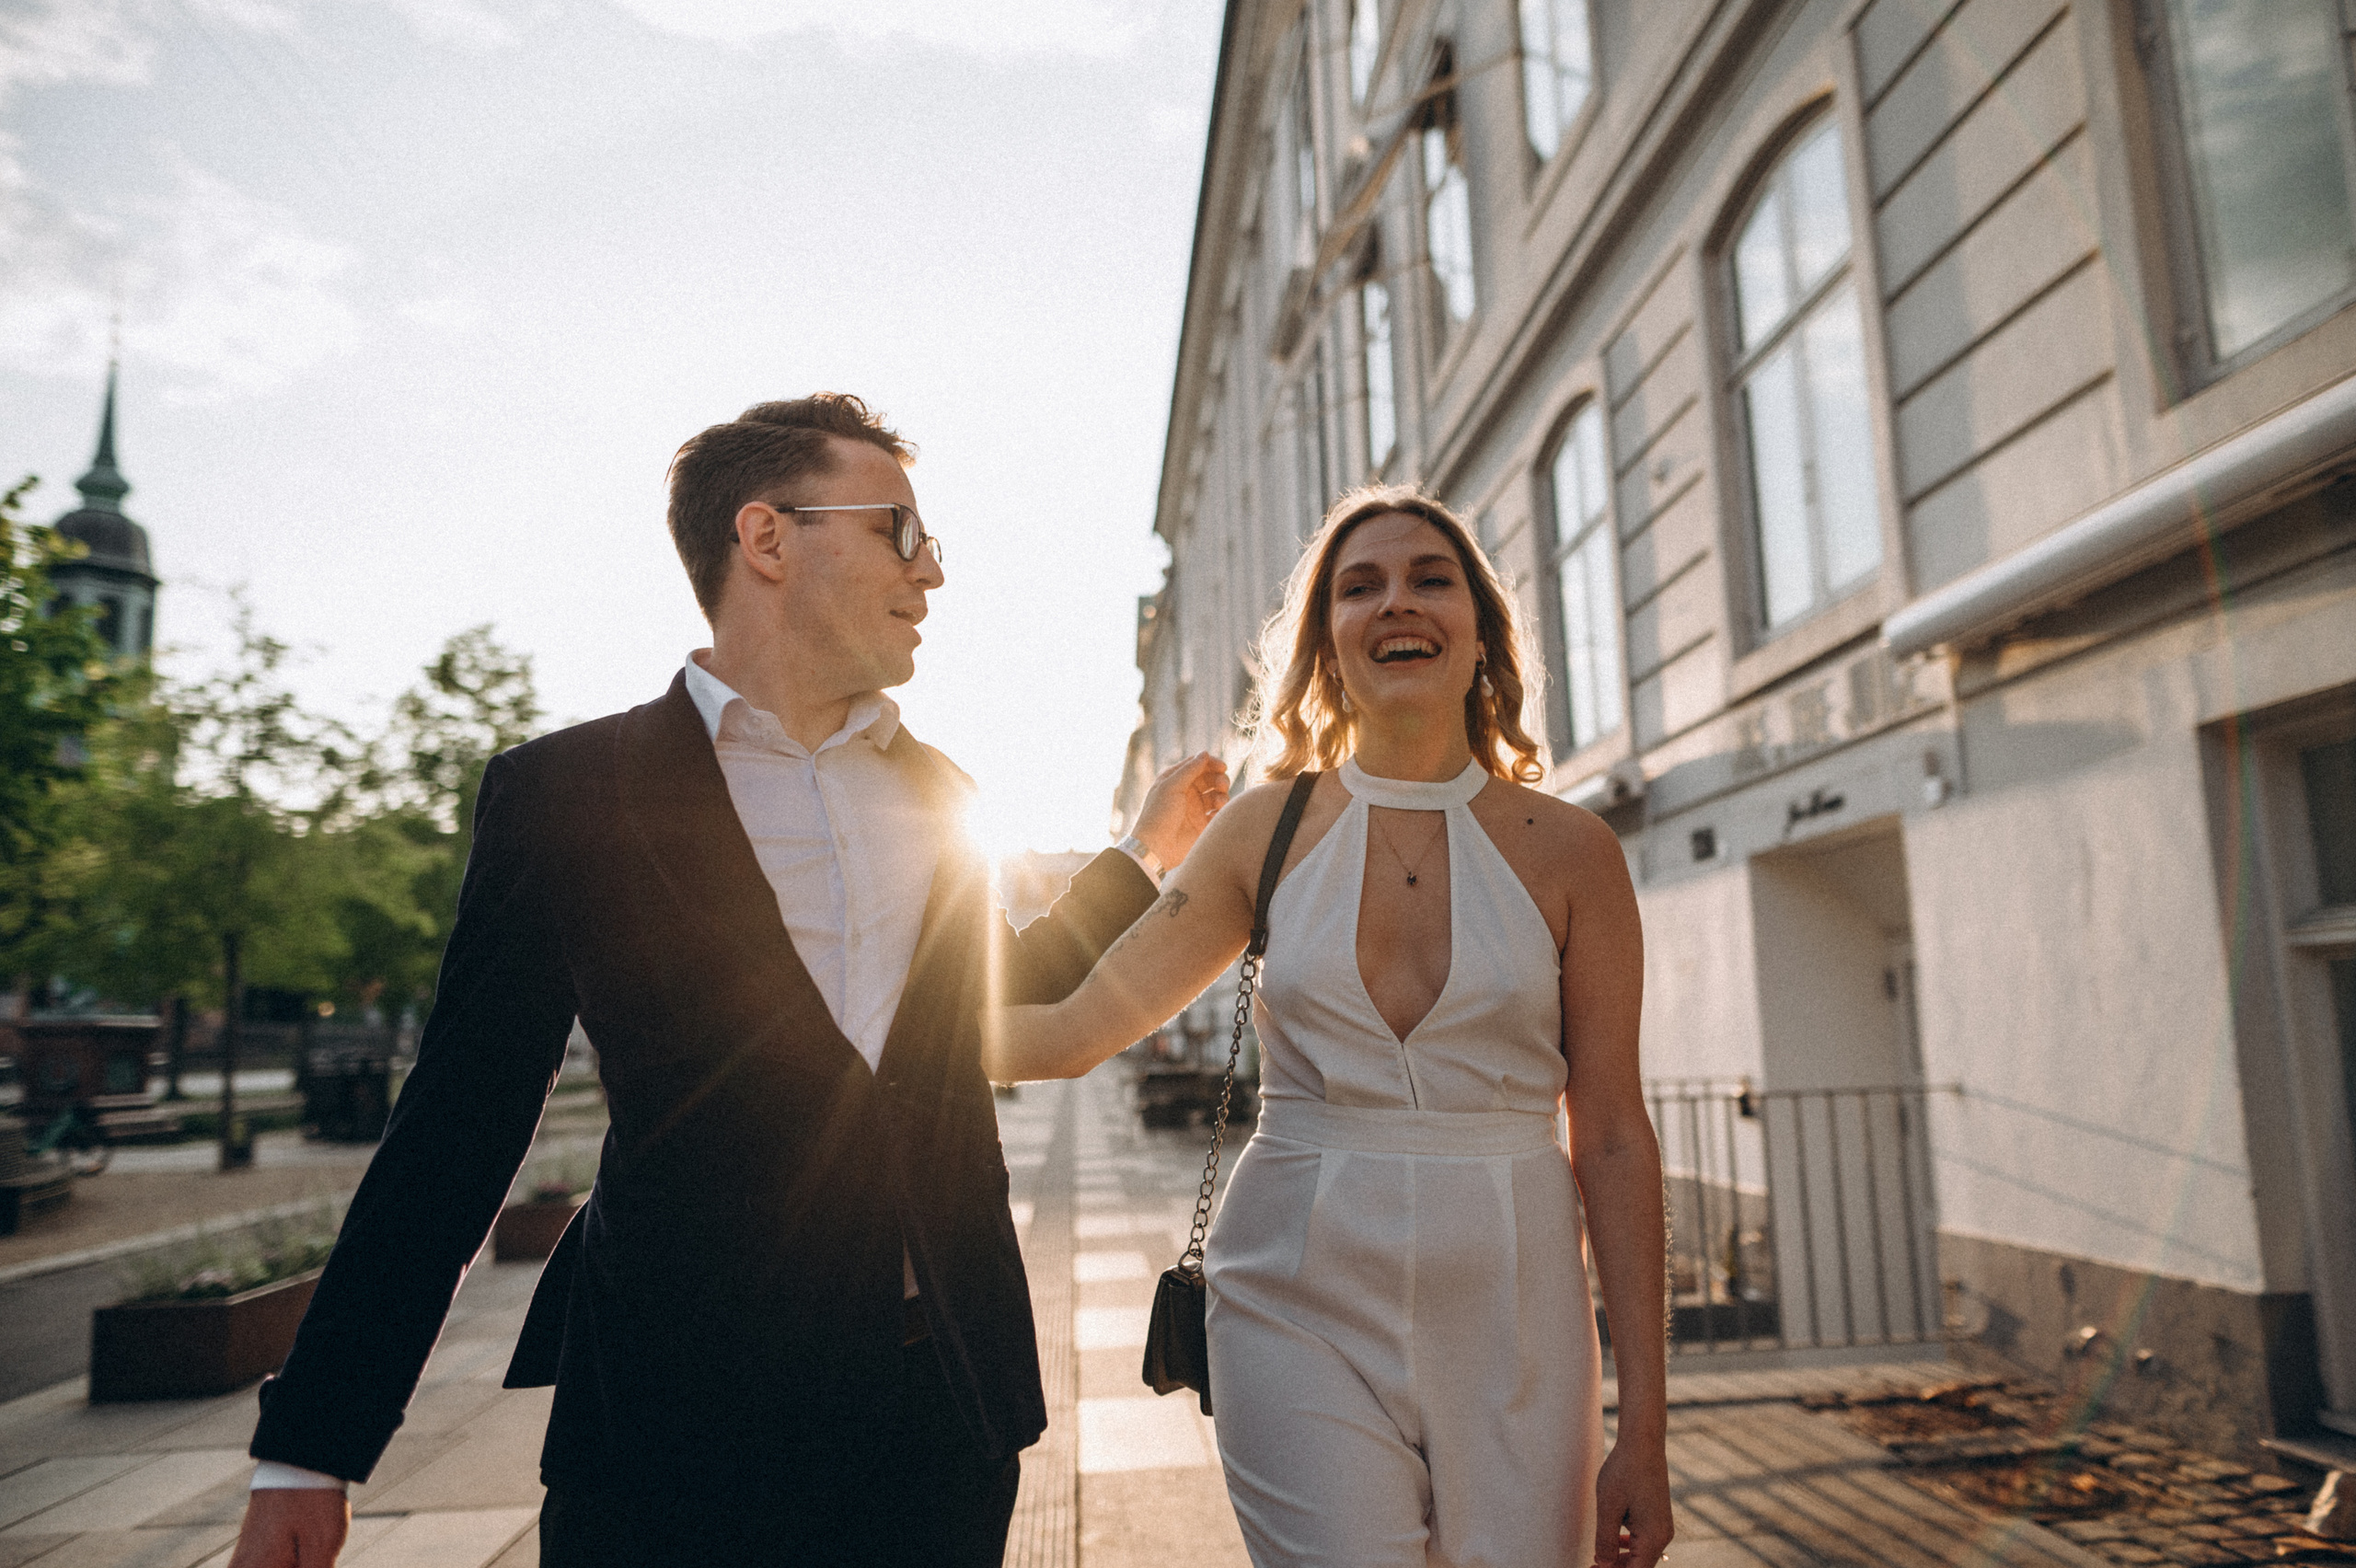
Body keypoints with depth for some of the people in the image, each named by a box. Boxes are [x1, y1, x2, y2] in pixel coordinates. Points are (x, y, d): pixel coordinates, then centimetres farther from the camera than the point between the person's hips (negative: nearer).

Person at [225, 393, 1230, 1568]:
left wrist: (1141, 856, 26)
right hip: (677, 1418, -4)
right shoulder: (566, 792, -4)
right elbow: (459, 1122, -3)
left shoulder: (937, 792, 10)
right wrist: (309, 1451, -2)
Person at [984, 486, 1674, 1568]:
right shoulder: (1271, 826, 1)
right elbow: (1073, 1028, 1)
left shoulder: (1568, 851, -1)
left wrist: (1643, 1427, -1)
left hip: (1507, 1319, 1)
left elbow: (1613, 1139, 0)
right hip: (1303, 1312, 0)